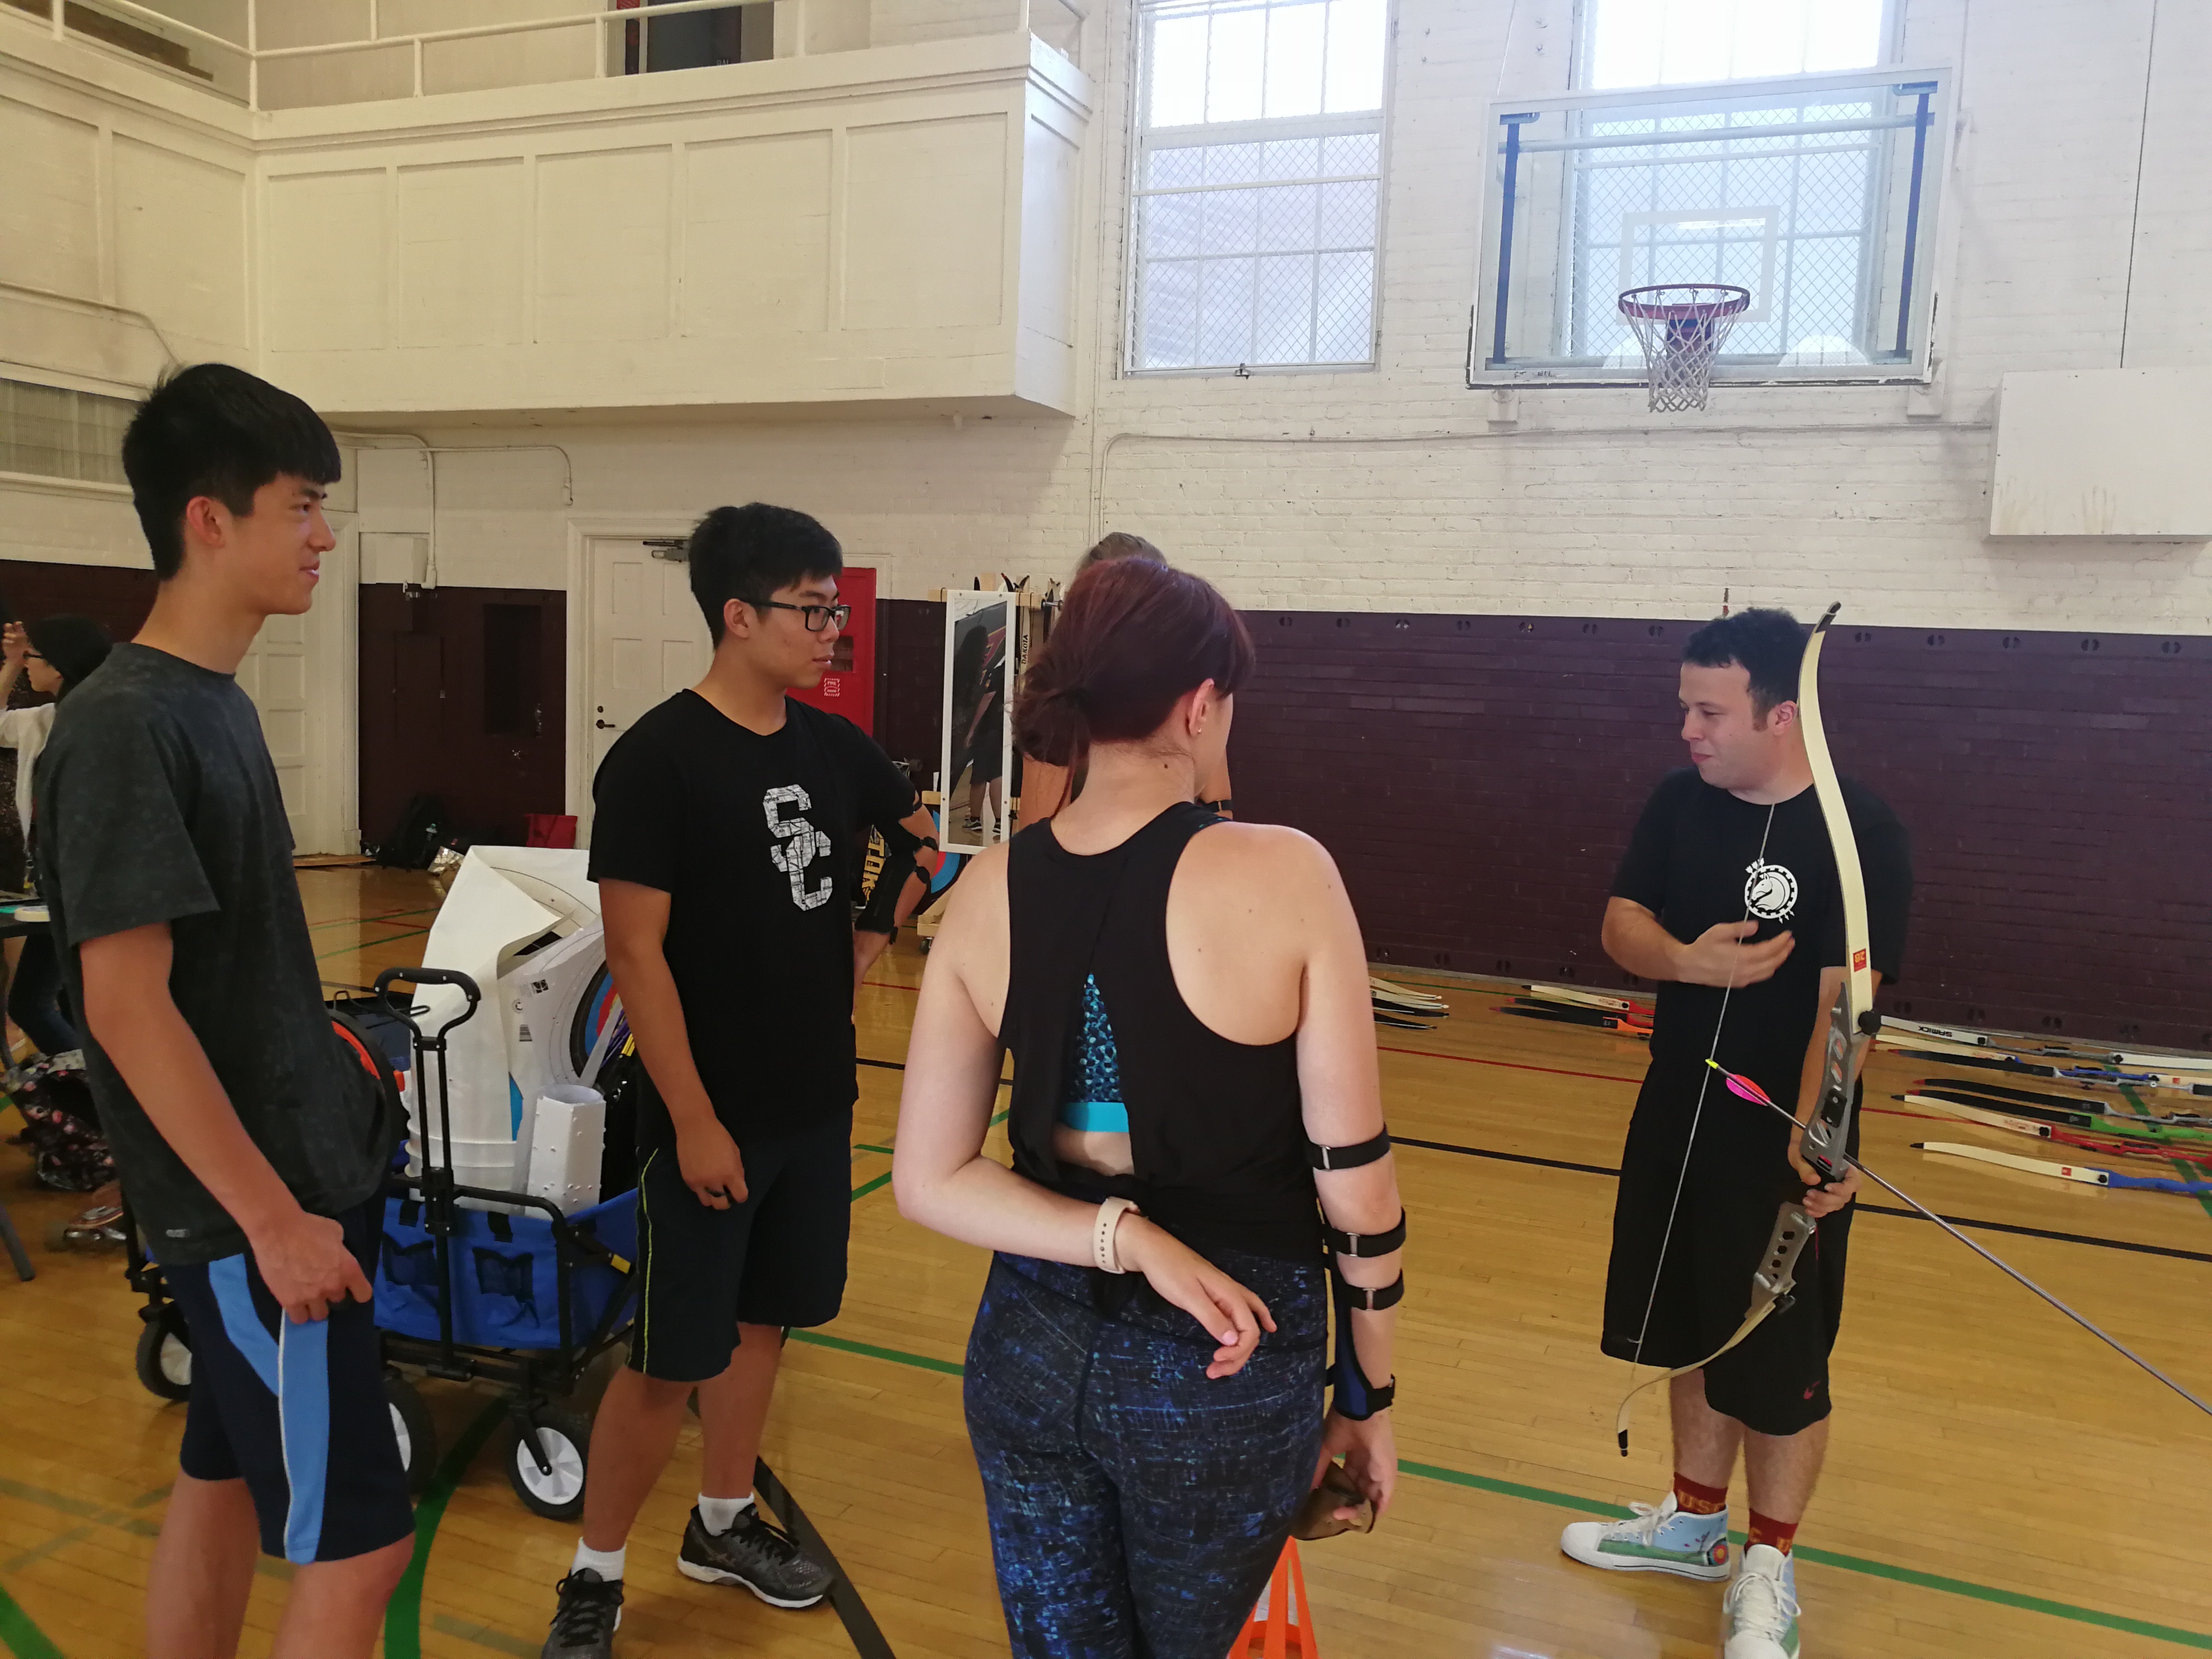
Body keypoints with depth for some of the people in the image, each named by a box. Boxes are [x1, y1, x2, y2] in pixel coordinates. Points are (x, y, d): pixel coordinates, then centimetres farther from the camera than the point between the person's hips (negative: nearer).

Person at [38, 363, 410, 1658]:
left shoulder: (217, 703, 9)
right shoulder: (124, 726, -19)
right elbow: (128, 1005, -22)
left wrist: (326, 1062, 13)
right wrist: (274, 1218, -20)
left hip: (297, 1167, 9)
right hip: (251, 1206, -9)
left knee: (224, 1480, 20)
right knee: (360, 1540, 0)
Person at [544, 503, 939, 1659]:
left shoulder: (834, 748, 3)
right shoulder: (658, 759, -15)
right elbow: (635, 954, -17)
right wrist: (694, 1120, -18)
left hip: (817, 1105, 6)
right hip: (711, 1117, -6)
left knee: (761, 1321, 19)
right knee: (670, 1359, 3)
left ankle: (723, 1524, 38)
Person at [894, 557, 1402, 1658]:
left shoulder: (989, 891, -6)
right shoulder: (1284, 874, -18)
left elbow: (929, 1181, -6)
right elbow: (1356, 1179, -12)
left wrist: (1124, 1236, -12)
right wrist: (1367, 1394, 1)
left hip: (1033, 1349, 2)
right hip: (1228, 1369, -2)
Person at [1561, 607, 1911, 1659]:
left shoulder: (1860, 834, -18)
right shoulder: (1681, 802, -1)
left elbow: (1841, 999, -24)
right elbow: (1620, 923, -1)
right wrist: (1686, 959, -23)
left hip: (1785, 1148, -5)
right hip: (1676, 1127, 6)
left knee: (1781, 1363, 9)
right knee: (1698, 1334, 21)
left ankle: (1767, 1572, 31)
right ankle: (1693, 1523, 41)